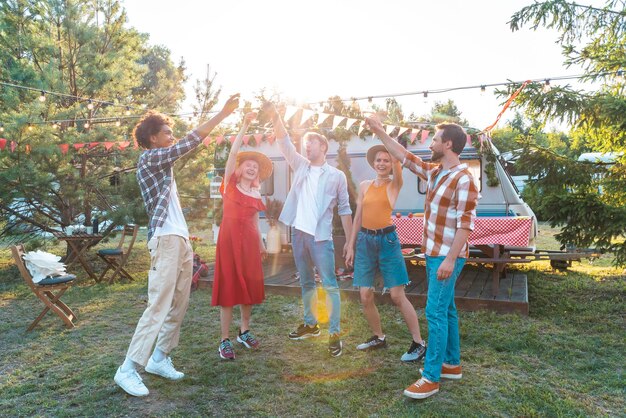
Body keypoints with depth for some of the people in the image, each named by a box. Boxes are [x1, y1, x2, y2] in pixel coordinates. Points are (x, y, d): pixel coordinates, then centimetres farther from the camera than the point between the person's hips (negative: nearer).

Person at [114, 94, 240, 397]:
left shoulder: (162, 164, 22)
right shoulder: (148, 158, -6)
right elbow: (190, 142, -13)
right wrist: (223, 113, -11)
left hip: (181, 240, 10)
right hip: (166, 241, -10)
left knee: (178, 305, 8)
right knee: (158, 306, -12)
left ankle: (159, 358, 16)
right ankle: (128, 369, -6)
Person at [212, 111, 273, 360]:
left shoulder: (256, 193, 14)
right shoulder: (230, 184, 1)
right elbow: (232, 153, -9)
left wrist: (261, 244, 19)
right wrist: (245, 126, -13)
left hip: (250, 241, 5)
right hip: (229, 238, -5)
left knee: (249, 286, 10)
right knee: (228, 288, -3)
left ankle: (244, 331, 27)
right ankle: (225, 340, 3)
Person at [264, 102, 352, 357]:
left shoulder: (336, 176, 1)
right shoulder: (301, 166, 11)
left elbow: (344, 209, 1)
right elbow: (285, 143, 2)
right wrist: (275, 119, -13)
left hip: (321, 237, -5)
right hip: (298, 233, 5)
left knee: (329, 285, -4)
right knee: (306, 283, 15)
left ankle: (334, 333, 1)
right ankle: (311, 324, 28)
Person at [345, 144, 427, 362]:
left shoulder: (395, 184, -1)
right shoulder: (365, 185, 10)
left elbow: (397, 161, -21)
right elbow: (358, 217, 11)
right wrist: (351, 246, 9)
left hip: (387, 240, -4)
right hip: (365, 241, 4)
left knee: (397, 296, -4)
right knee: (365, 297, 5)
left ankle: (419, 343, 8)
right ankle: (378, 338, 26)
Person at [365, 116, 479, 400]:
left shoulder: (463, 179, -17)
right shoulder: (434, 171, 9)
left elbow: (465, 224, -20)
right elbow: (405, 157, 19)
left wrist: (450, 259, -25)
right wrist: (380, 132, 19)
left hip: (447, 256, -9)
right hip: (433, 253, 9)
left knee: (435, 312, -7)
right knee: (446, 310, 16)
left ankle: (431, 378, 1)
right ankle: (452, 364, 29)